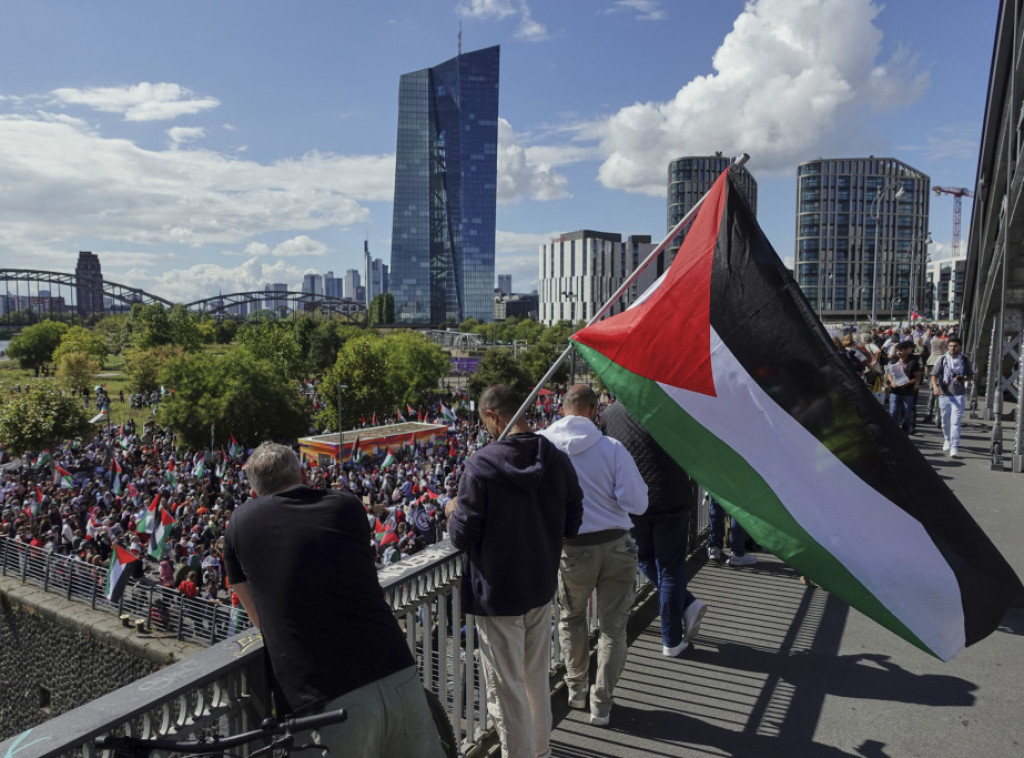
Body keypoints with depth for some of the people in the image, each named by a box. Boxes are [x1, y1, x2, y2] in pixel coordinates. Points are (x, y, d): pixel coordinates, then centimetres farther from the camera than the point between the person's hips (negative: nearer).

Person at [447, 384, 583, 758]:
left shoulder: (481, 464, -22)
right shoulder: (558, 460, -7)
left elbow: (463, 536, -18)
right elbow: (572, 524, 2)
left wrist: (453, 511, 2)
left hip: (496, 594, -6)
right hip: (541, 587, 6)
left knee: (506, 689, 10)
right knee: (537, 678, 24)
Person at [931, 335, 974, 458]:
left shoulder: (964, 360, 3)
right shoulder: (943, 359, 2)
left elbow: (971, 376, 12)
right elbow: (934, 375, 1)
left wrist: (962, 378, -10)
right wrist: (935, 387, -17)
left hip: (959, 395, -1)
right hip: (944, 394, 1)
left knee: (956, 421, -10)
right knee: (945, 420, 12)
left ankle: (954, 447, -11)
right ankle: (947, 439, 38)